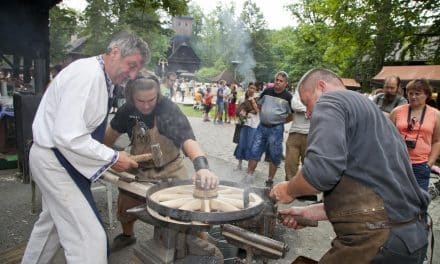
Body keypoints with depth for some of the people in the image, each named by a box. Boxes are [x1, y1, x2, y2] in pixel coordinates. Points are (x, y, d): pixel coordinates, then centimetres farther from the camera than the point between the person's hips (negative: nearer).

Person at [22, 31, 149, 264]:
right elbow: (67, 136, -30)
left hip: (59, 160, 10)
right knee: (90, 238, -9)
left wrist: (107, 156, 10)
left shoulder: (99, 77, 6)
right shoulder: (88, 75, -24)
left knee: (52, 223, 28)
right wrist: (112, 158, -22)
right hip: (55, 161, -10)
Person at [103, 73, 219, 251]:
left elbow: (188, 139, -41)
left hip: (169, 170, -3)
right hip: (138, 170, 4)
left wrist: (202, 167, -57)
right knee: (125, 208, 16)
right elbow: (113, 132, 6)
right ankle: (127, 235, 49)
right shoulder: (127, 110, -13)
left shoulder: (169, 109, -27)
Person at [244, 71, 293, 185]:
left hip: (276, 129, -3)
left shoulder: (288, 97, -7)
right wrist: (264, 115, 8)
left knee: (274, 156, 7)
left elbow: (292, 115, -2)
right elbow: (259, 104, 18)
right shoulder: (267, 91, 4)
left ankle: (270, 180, 22)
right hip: (261, 126, 4)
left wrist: (280, 121, -1)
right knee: (254, 151, 4)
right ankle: (249, 175, 16)